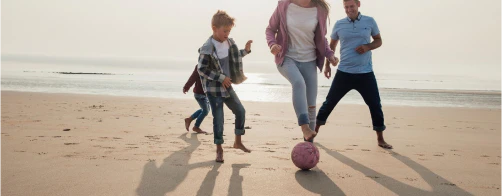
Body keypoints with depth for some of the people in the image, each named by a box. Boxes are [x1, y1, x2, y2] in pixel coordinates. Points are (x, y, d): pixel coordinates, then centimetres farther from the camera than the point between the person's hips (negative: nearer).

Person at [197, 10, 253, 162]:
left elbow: (234, 57, 21)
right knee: (218, 120, -3)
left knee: (240, 111, 10)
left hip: (227, 87, 7)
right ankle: (219, 149, 13)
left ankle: (238, 141, 27)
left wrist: (245, 50, 5)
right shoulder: (207, 48, -20)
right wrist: (220, 78, -21)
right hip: (214, 89, -7)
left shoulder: (229, 43, 3)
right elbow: (201, 69, -20)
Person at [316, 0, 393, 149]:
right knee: (330, 102, 3)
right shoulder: (339, 24, 2)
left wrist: (368, 47, -11)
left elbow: (379, 41, 9)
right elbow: (332, 46, 14)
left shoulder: (369, 21, 1)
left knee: (375, 105, 1)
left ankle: (380, 139, 15)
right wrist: (327, 64, 6)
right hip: (344, 73, 0)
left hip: (365, 74, 0)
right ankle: (314, 131, 17)